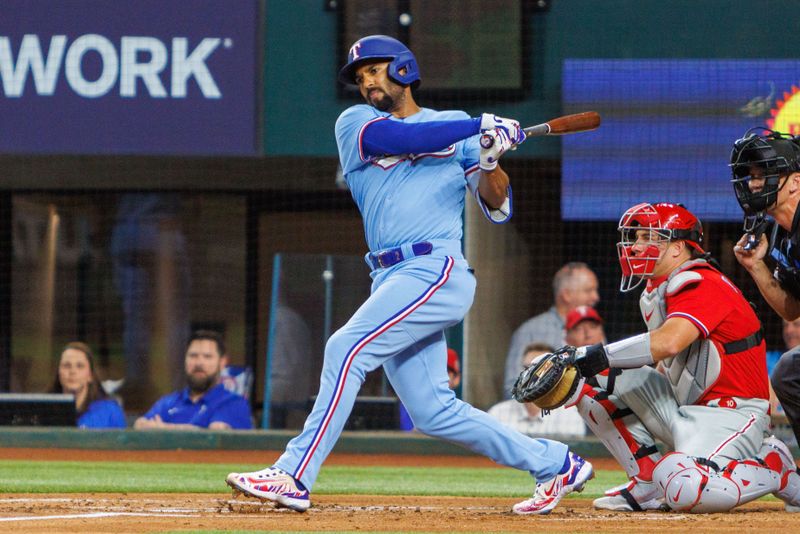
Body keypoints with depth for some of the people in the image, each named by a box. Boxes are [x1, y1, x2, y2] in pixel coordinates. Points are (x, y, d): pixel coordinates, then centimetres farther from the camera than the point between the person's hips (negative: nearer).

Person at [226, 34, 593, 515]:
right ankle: (555, 464, 15)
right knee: (433, 411, 3)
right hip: (393, 278, 5)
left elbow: (498, 208, 7)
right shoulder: (355, 124, 17)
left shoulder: (457, 124, 12)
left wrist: (490, 161, -13)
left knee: (347, 349, -21)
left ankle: (294, 477, -23)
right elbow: (403, 138, -5)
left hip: (438, 270, -5)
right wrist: (480, 127, -8)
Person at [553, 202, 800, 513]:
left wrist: (598, 356, -33)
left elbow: (668, 342, -35)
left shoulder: (701, 285, -17)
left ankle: (773, 468, -5)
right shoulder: (655, 292, 15)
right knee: (592, 381, 4)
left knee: (685, 491, -34)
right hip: (684, 407, 10)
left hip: (731, 413, -10)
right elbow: (667, 365, 13)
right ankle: (648, 483, 4)